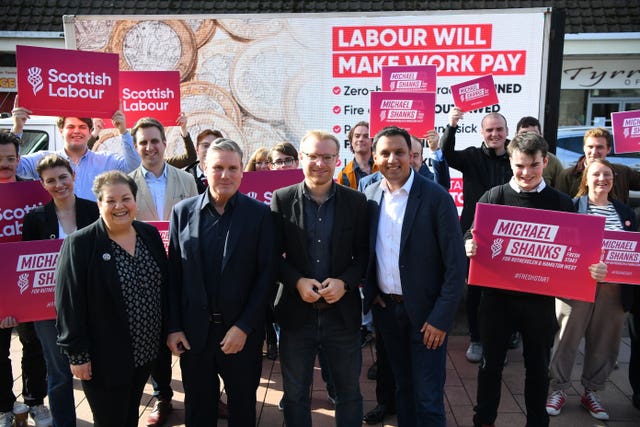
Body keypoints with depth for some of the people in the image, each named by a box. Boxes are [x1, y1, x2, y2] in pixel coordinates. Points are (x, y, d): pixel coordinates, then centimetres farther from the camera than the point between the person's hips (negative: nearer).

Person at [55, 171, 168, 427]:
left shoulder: (150, 234, 1)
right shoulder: (79, 244, -15)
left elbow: (165, 286, 8)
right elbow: (69, 304, -13)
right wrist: (77, 354, -13)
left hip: (146, 350, 5)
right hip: (104, 357, -5)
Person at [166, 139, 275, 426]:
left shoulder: (259, 213, -6)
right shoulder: (182, 212, 0)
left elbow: (266, 273, -8)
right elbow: (173, 274, 2)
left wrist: (244, 327, -12)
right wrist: (173, 327, -1)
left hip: (241, 332, -1)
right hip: (193, 331, 2)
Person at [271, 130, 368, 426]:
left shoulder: (355, 201, -2)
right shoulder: (282, 199, -3)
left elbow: (364, 253, 1)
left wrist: (344, 282, -15)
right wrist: (297, 281, -17)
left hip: (342, 312, 0)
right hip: (296, 312, 0)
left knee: (349, 393, 16)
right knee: (295, 394, 17)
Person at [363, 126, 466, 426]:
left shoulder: (436, 197, -13)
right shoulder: (369, 196, 1)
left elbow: (456, 263, -13)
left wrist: (441, 318, -15)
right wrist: (370, 291, 1)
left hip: (425, 312, -4)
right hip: (385, 308, 4)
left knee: (428, 398, 3)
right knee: (402, 386, 20)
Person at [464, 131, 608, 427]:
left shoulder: (561, 203, -1)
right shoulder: (493, 197, -2)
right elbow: (471, 237, 0)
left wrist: (593, 269, -18)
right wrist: (469, 246, -23)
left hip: (540, 298, 1)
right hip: (498, 295, 0)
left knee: (538, 367, 15)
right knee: (491, 363, 13)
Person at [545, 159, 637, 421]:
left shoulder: (625, 212, 13)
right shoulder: (572, 206, 0)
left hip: (614, 288, 4)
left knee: (603, 343, 11)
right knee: (567, 339, 4)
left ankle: (591, 392, 28)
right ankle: (558, 390, 20)